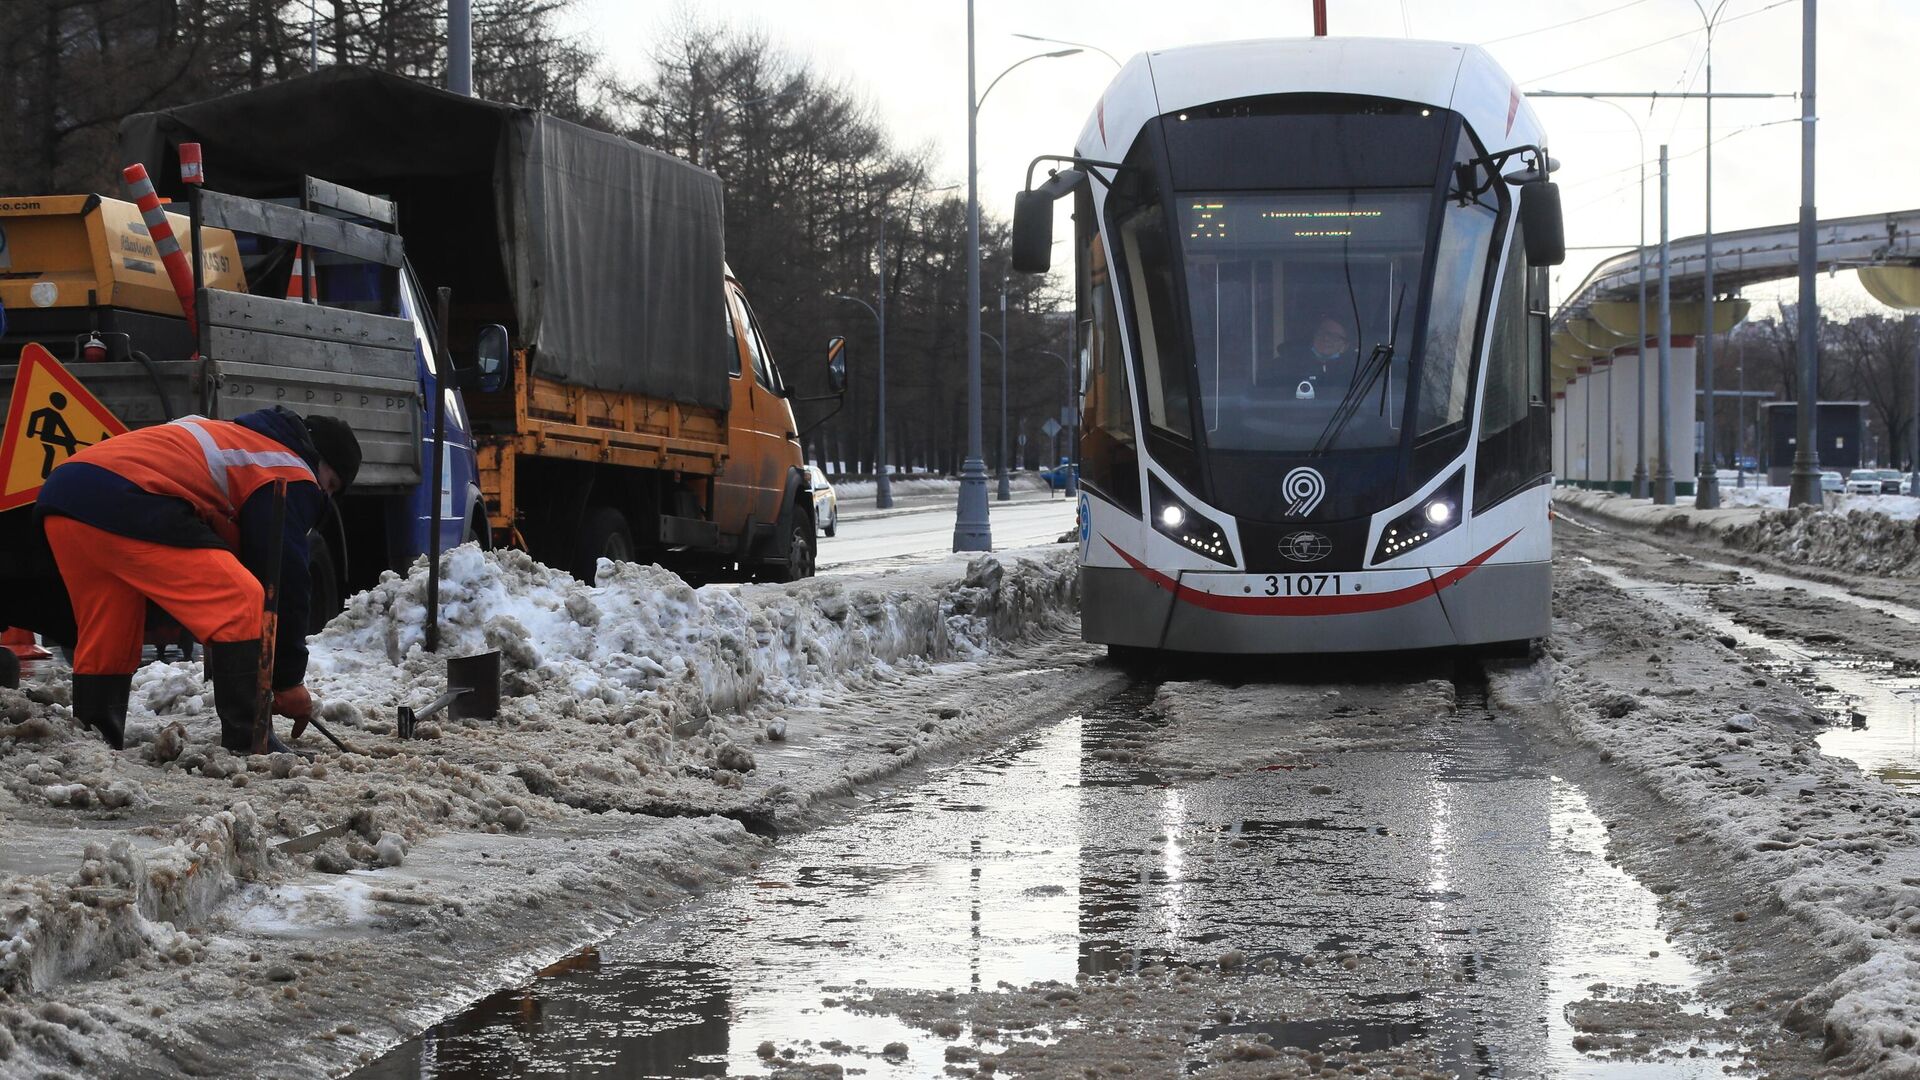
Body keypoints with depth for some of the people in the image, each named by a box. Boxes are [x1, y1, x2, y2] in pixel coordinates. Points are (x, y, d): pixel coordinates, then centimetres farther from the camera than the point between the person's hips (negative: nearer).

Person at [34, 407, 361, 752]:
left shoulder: (228, 437, 38)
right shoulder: (292, 476, 11)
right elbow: (285, 578, 7)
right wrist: (289, 679, 15)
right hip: (127, 502, -9)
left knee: (104, 636, 21)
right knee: (243, 606, -6)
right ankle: (246, 743, -6)